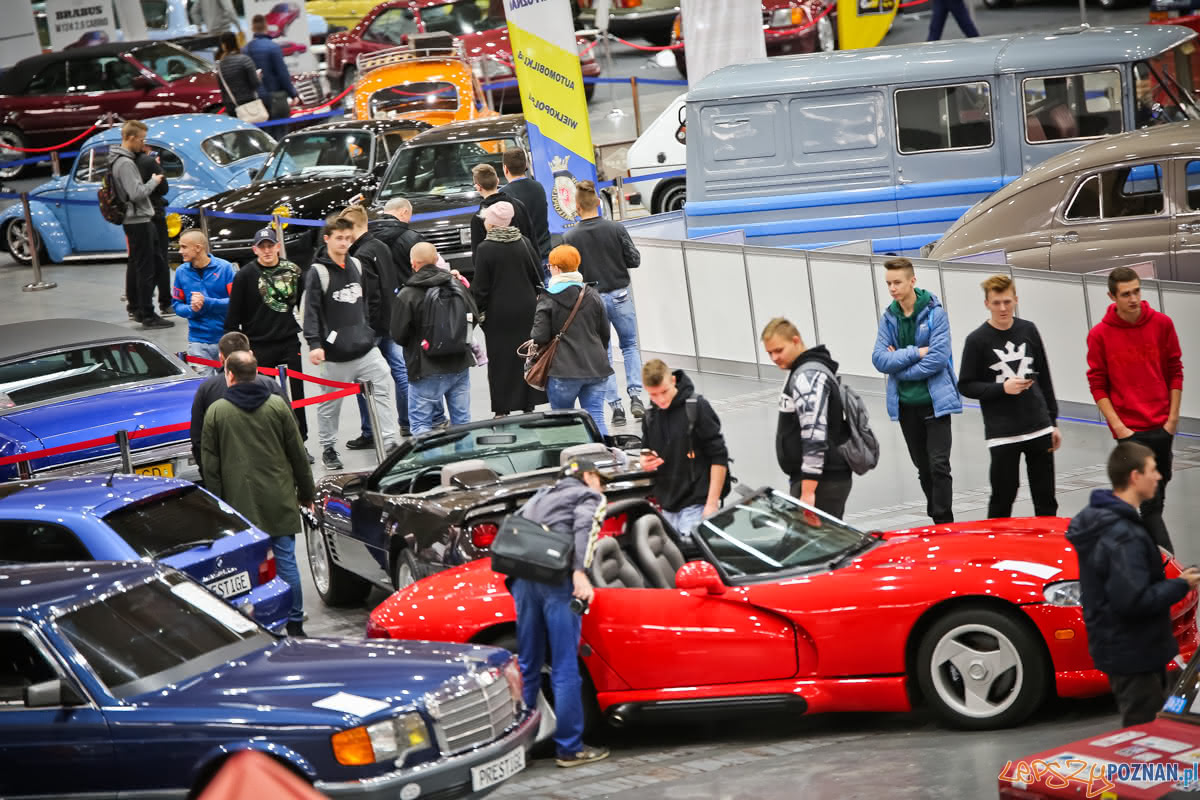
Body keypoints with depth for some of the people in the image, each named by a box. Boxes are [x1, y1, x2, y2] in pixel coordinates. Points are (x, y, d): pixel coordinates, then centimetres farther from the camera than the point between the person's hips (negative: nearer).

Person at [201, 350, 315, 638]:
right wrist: (306, 493, 14)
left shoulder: (216, 412, -2)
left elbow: (210, 465, 0)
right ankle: (294, 624, 9)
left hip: (239, 502, -1)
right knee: (286, 560, 6)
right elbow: (298, 454, 4)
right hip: (279, 500, 1)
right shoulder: (277, 405, 0)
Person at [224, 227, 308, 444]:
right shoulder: (245, 275, -5)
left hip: (289, 342, 2)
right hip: (259, 346, -2)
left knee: (297, 394, 5)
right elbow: (233, 314, -2)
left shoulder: (293, 271, 3)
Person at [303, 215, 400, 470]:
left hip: (365, 347, 5)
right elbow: (311, 311, -15)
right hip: (335, 353, -5)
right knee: (330, 403, 6)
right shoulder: (317, 273, -10)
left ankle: (389, 442, -2)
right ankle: (328, 448, 20)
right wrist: (314, 344, -23)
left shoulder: (357, 266, 9)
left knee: (383, 389, -5)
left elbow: (371, 298, 22)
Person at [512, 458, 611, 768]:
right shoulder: (590, 497, 10)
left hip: (523, 578, 6)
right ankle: (569, 748, -3)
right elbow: (584, 528, -9)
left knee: (527, 665, 13)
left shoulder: (540, 496, 31)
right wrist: (580, 573, -20)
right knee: (565, 670, -4)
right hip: (557, 580, -6)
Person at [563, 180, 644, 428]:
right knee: (630, 345, 18)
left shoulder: (570, 238, -11)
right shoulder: (616, 229, -10)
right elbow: (634, 260, -4)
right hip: (619, 296, 1)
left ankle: (616, 406, 5)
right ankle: (635, 395, 4)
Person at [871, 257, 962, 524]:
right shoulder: (888, 318, 5)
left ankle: (945, 524, -10)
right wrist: (915, 353, -15)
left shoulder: (935, 313, -8)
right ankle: (935, 519, 24)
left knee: (939, 466, -11)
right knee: (923, 468, 14)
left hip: (935, 401, -5)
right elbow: (879, 359, -5)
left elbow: (938, 358, -16)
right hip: (906, 404, 5)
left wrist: (898, 363, -9)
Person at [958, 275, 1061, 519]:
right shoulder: (977, 340, -5)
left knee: (1046, 499, 7)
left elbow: (1044, 378, 14)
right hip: (1002, 435, -4)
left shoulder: (1029, 331, 7)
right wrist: (1002, 388, -17)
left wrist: (1053, 422, 13)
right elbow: (965, 386, -3)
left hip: (1039, 430, 4)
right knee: (1002, 500, -3)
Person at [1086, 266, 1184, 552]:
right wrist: (1118, 426, -8)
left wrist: (1173, 417, 1)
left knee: (1156, 495, 12)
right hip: (1130, 430, -3)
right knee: (1150, 501, -8)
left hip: (1162, 427, 3)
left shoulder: (1161, 324, -1)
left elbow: (1175, 371, 6)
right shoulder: (1099, 335, -6)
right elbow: (1097, 385, -2)